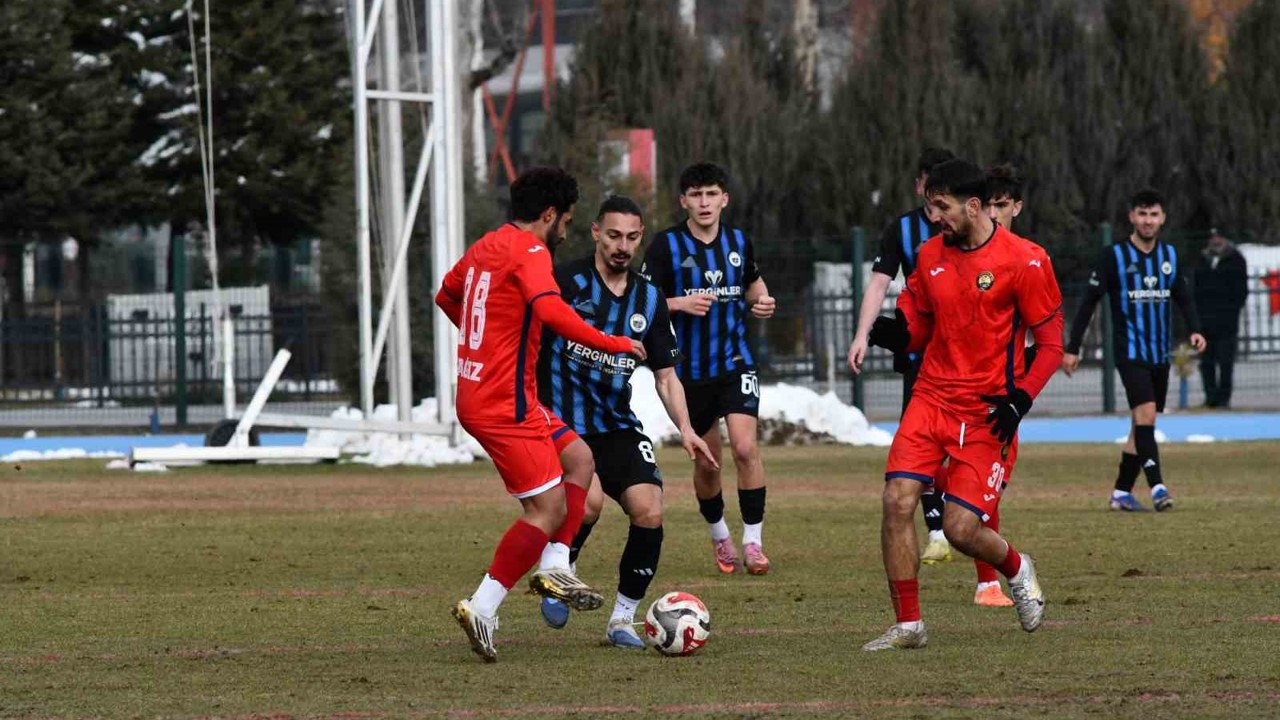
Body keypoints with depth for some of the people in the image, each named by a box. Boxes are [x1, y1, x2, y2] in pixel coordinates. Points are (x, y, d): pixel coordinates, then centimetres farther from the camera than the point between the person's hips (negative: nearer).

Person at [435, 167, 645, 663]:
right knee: (548, 510, -9)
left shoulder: (486, 247, 14)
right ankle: (481, 609, -13)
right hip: (505, 404, -10)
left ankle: (554, 570, 13)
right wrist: (612, 343, -23)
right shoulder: (529, 253, -14)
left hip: (475, 394, 10)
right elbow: (552, 311, -32)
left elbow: (446, 295, 32)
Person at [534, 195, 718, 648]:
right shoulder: (566, 282, -7)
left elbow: (666, 375, 13)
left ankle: (623, 619, 4)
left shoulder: (649, 300, 8)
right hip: (563, 424, -5)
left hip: (619, 427, 5)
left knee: (649, 512, -13)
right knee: (589, 502, -28)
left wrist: (685, 429, -2)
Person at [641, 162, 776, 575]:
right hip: (690, 370, -1)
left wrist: (761, 301, 0)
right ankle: (719, 536, 32)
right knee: (706, 462, 8)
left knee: (745, 447, -16)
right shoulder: (666, 245, -7)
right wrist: (680, 303, -23)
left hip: (735, 362, 1)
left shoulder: (738, 242, 4)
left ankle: (753, 541, -8)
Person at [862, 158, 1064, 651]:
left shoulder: (1024, 261, -9)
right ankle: (907, 625, -4)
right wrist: (896, 333, -7)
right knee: (897, 500, -14)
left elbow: (1050, 344, -4)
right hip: (931, 400, 5)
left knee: (961, 528, -9)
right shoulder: (931, 255, 8)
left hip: (987, 413, -5)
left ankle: (1017, 570, 26)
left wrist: (1019, 400, -17)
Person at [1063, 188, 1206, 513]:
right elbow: (1089, 302, -4)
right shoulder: (1114, 257, -7)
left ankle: (1121, 492, 17)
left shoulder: (1169, 255, 8)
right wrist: (1072, 348, -6)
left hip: (1160, 354, 5)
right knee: (1146, 413, -21)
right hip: (1130, 352, -5)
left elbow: (1183, 296, 16)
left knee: (1142, 424, 8)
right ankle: (1157, 486, -27)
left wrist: (1195, 329, -3)